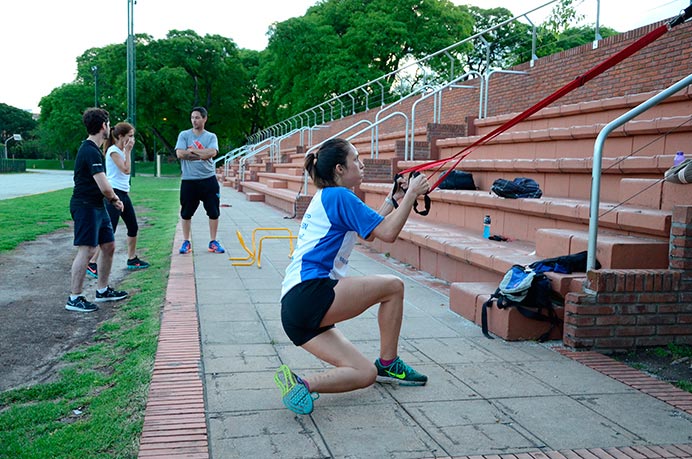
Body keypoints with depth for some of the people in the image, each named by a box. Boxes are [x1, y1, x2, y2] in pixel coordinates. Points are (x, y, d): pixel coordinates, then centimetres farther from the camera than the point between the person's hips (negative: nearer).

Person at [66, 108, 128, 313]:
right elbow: (104, 187, -22)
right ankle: (74, 298, -3)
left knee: (109, 245, 14)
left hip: (97, 206, 11)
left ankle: (102, 290, 25)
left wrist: (112, 199, 6)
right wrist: (115, 199, -3)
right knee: (87, 250, -9)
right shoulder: (91, 152, -19)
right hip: (85, 206, -11)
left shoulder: (91, 149, 15)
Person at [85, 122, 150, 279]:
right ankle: (92, 264, -9)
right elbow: (126, 170, -21)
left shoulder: (122, 151, 14)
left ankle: (132, 259, 29)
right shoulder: (113, 150, -12)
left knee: (133, 228, 15)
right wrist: (128, 151, -15)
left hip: (123, 193, 10)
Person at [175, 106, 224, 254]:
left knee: (214, 212, 3)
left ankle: (213, 242, 15)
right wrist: (202, 154, -11)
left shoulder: (211, 137, 5)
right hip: (189, 180, 0)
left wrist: (192, 150, -10)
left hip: (208, 179, 1)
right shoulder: (184, 135, 4)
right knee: (186, 213, 6)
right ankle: (186, 242, 19)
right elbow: (180, 154, -11)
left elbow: (212, 153, -14)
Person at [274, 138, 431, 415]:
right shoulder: (339, 195, -7)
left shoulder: (325, 198, 23)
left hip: (295, 309, 10)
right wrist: (411, 194, 0)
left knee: (365, 374, 6)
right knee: (393, 287, 1)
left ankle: (300, 383, -6)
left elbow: (369, 232, 32)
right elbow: (388, 233, -11)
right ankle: (388, 364, 8)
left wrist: (394, 199, 28)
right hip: (310, 292, -10)